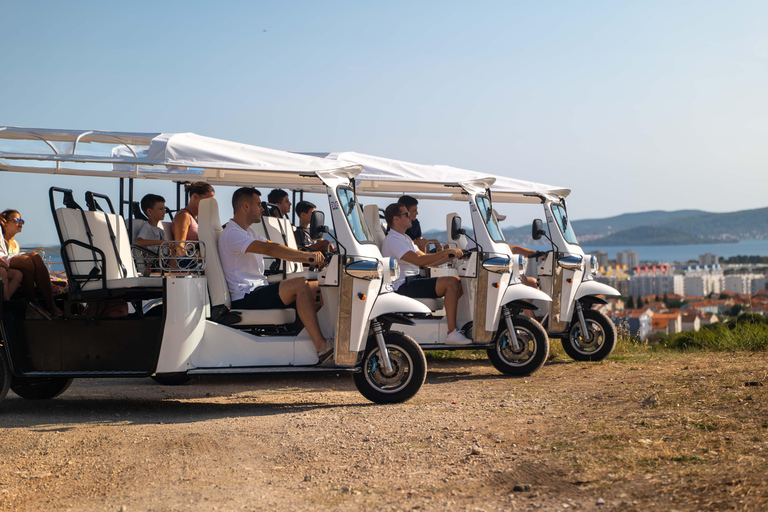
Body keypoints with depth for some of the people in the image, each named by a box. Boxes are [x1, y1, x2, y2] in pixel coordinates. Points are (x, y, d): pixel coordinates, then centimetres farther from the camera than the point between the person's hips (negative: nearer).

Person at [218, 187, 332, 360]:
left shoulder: (248, 233, 24)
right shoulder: (231, 234, -11)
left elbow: (277, 251, 16)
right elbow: (269, 249, -25)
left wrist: (309, 259, 0)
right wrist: (307, 255, -32)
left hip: (260, 291, 10)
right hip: (246, 299, -10)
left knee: (318, 286, -1)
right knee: (300, 284, -27)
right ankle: (321, 347, -33)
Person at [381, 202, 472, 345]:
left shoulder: (405, 238, 22)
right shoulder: (392, 240, -12)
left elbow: (428, 262, 18)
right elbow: (419, 260, -25)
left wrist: (452, 255, 6)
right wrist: (446, 252, -23)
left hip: (414, 280, 10)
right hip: (403, 286, -10)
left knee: (458, 281, 1)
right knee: (451, 282, -24)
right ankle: (452, 333, -29)